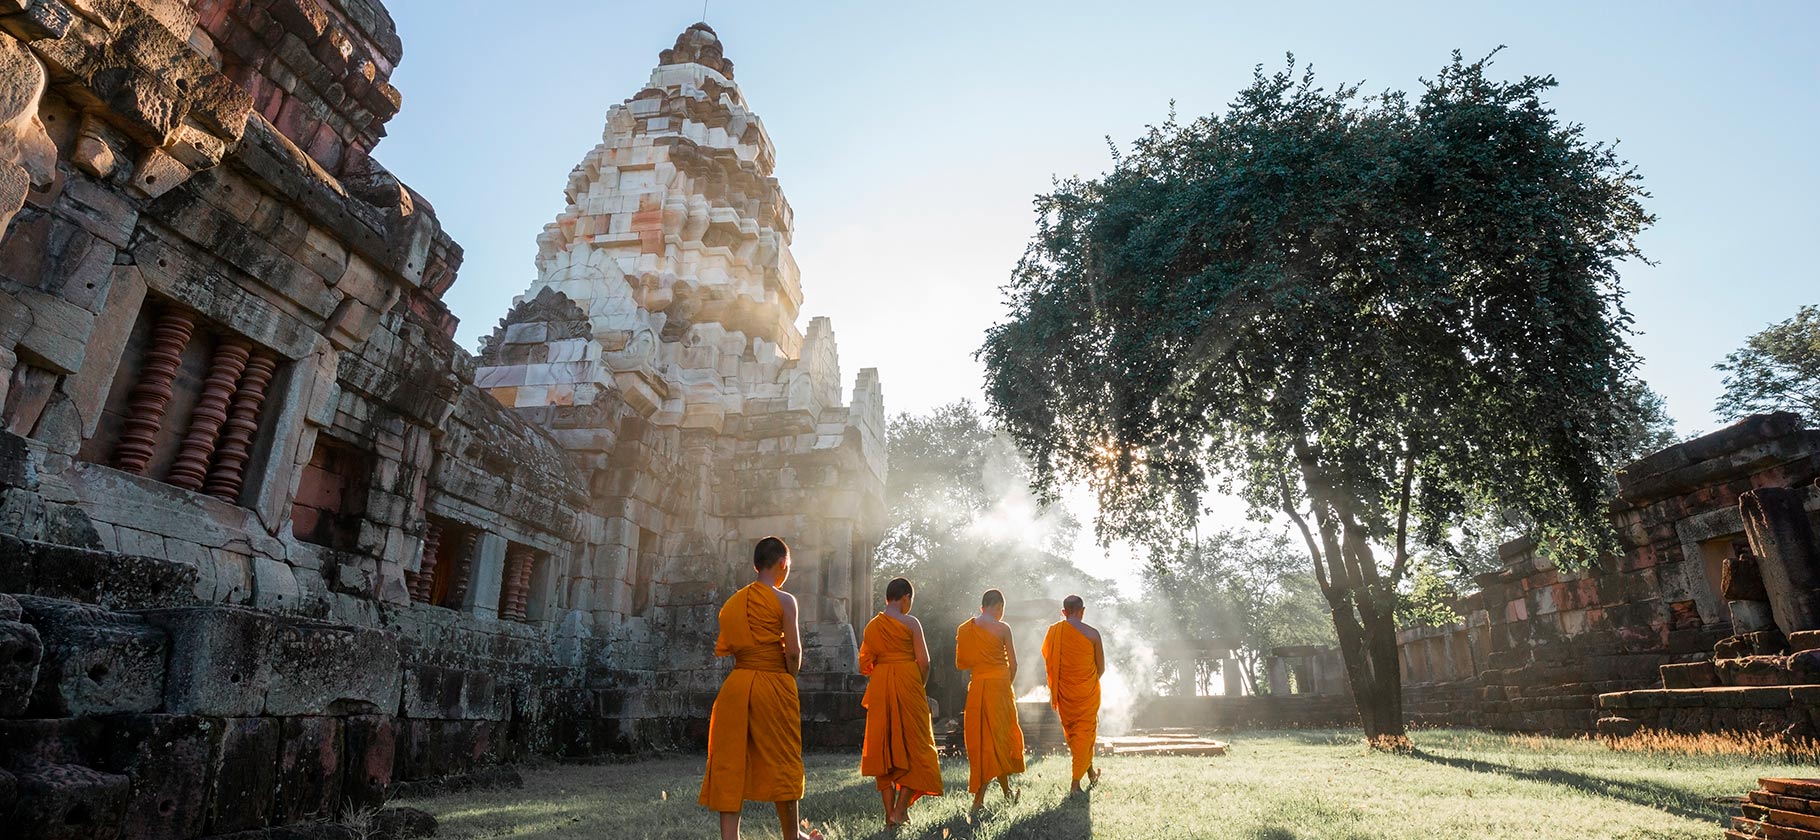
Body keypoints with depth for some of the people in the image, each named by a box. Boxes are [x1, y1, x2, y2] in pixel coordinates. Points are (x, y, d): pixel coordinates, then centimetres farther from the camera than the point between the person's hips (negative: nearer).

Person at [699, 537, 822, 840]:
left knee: (731, 761, 5)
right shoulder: (784, 600, -7)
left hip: (736, 684, 4)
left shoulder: (733, 602, 9)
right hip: (773, 685, -4)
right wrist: (790, 678, 7)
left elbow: (725, 649, 8)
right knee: (782, 761, 10)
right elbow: (793, 651, -10)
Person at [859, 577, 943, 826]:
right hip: (907, 684, -4)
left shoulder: (872, 626, 7)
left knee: (883, 748, 10)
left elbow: (864, 664, 9)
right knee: (913, 746, 6)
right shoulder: (910, 623, -6)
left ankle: (889, 813, 13)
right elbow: (923, 661, -8)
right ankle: (900, 810, 0)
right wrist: (919, 686, 7)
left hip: (879, 688, 5)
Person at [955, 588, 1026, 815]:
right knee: (1000, 736, 9)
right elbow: (1013, 664, -3)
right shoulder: (1002, 628, -7)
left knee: (979, 739, 11)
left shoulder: (964, 628, 2)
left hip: (976, 686, 3)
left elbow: (960, 663, 6)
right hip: (999, 685, -3)